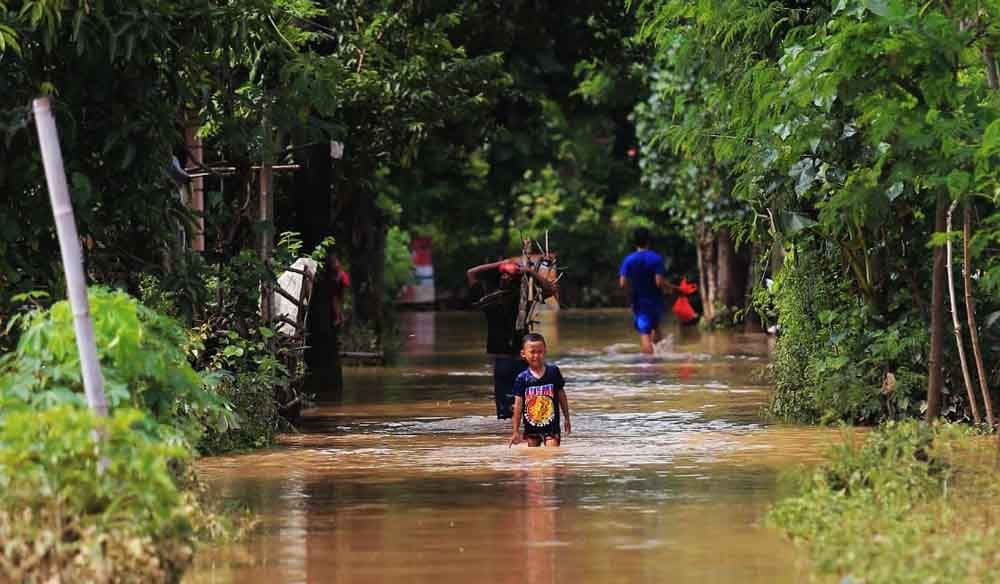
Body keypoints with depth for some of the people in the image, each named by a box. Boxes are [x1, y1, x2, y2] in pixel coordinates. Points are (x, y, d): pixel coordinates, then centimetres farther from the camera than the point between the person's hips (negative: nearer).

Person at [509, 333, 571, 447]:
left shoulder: (553, 372, -6)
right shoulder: (522, 379, -7)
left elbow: (561, 396, 5)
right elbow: (518, 405, -6)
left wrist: (566, 418, 10)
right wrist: (515, 431, -8)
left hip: (551, 426, -2)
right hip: (531, 428, 2)